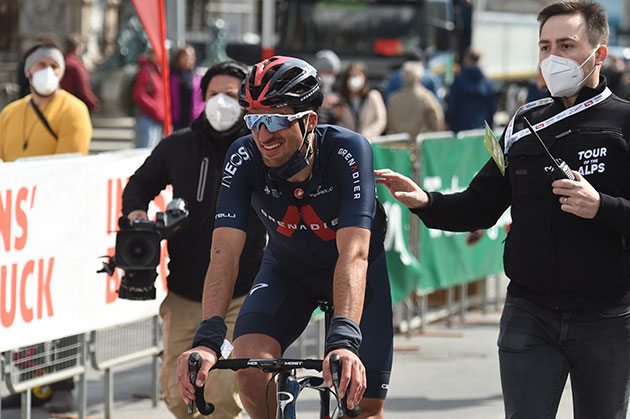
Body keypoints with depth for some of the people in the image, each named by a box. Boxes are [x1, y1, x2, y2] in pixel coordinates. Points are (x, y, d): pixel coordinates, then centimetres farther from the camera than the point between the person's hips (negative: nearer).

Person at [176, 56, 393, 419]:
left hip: (360, 270, -1)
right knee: (249, 361, -25)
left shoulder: (349, 151, -34)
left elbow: (353, 254, -43)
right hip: (288, 267, 1)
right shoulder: (244, 158, -26)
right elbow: (225, 253, -33)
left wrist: (344, 341, -57)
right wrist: (208, 340, -48)